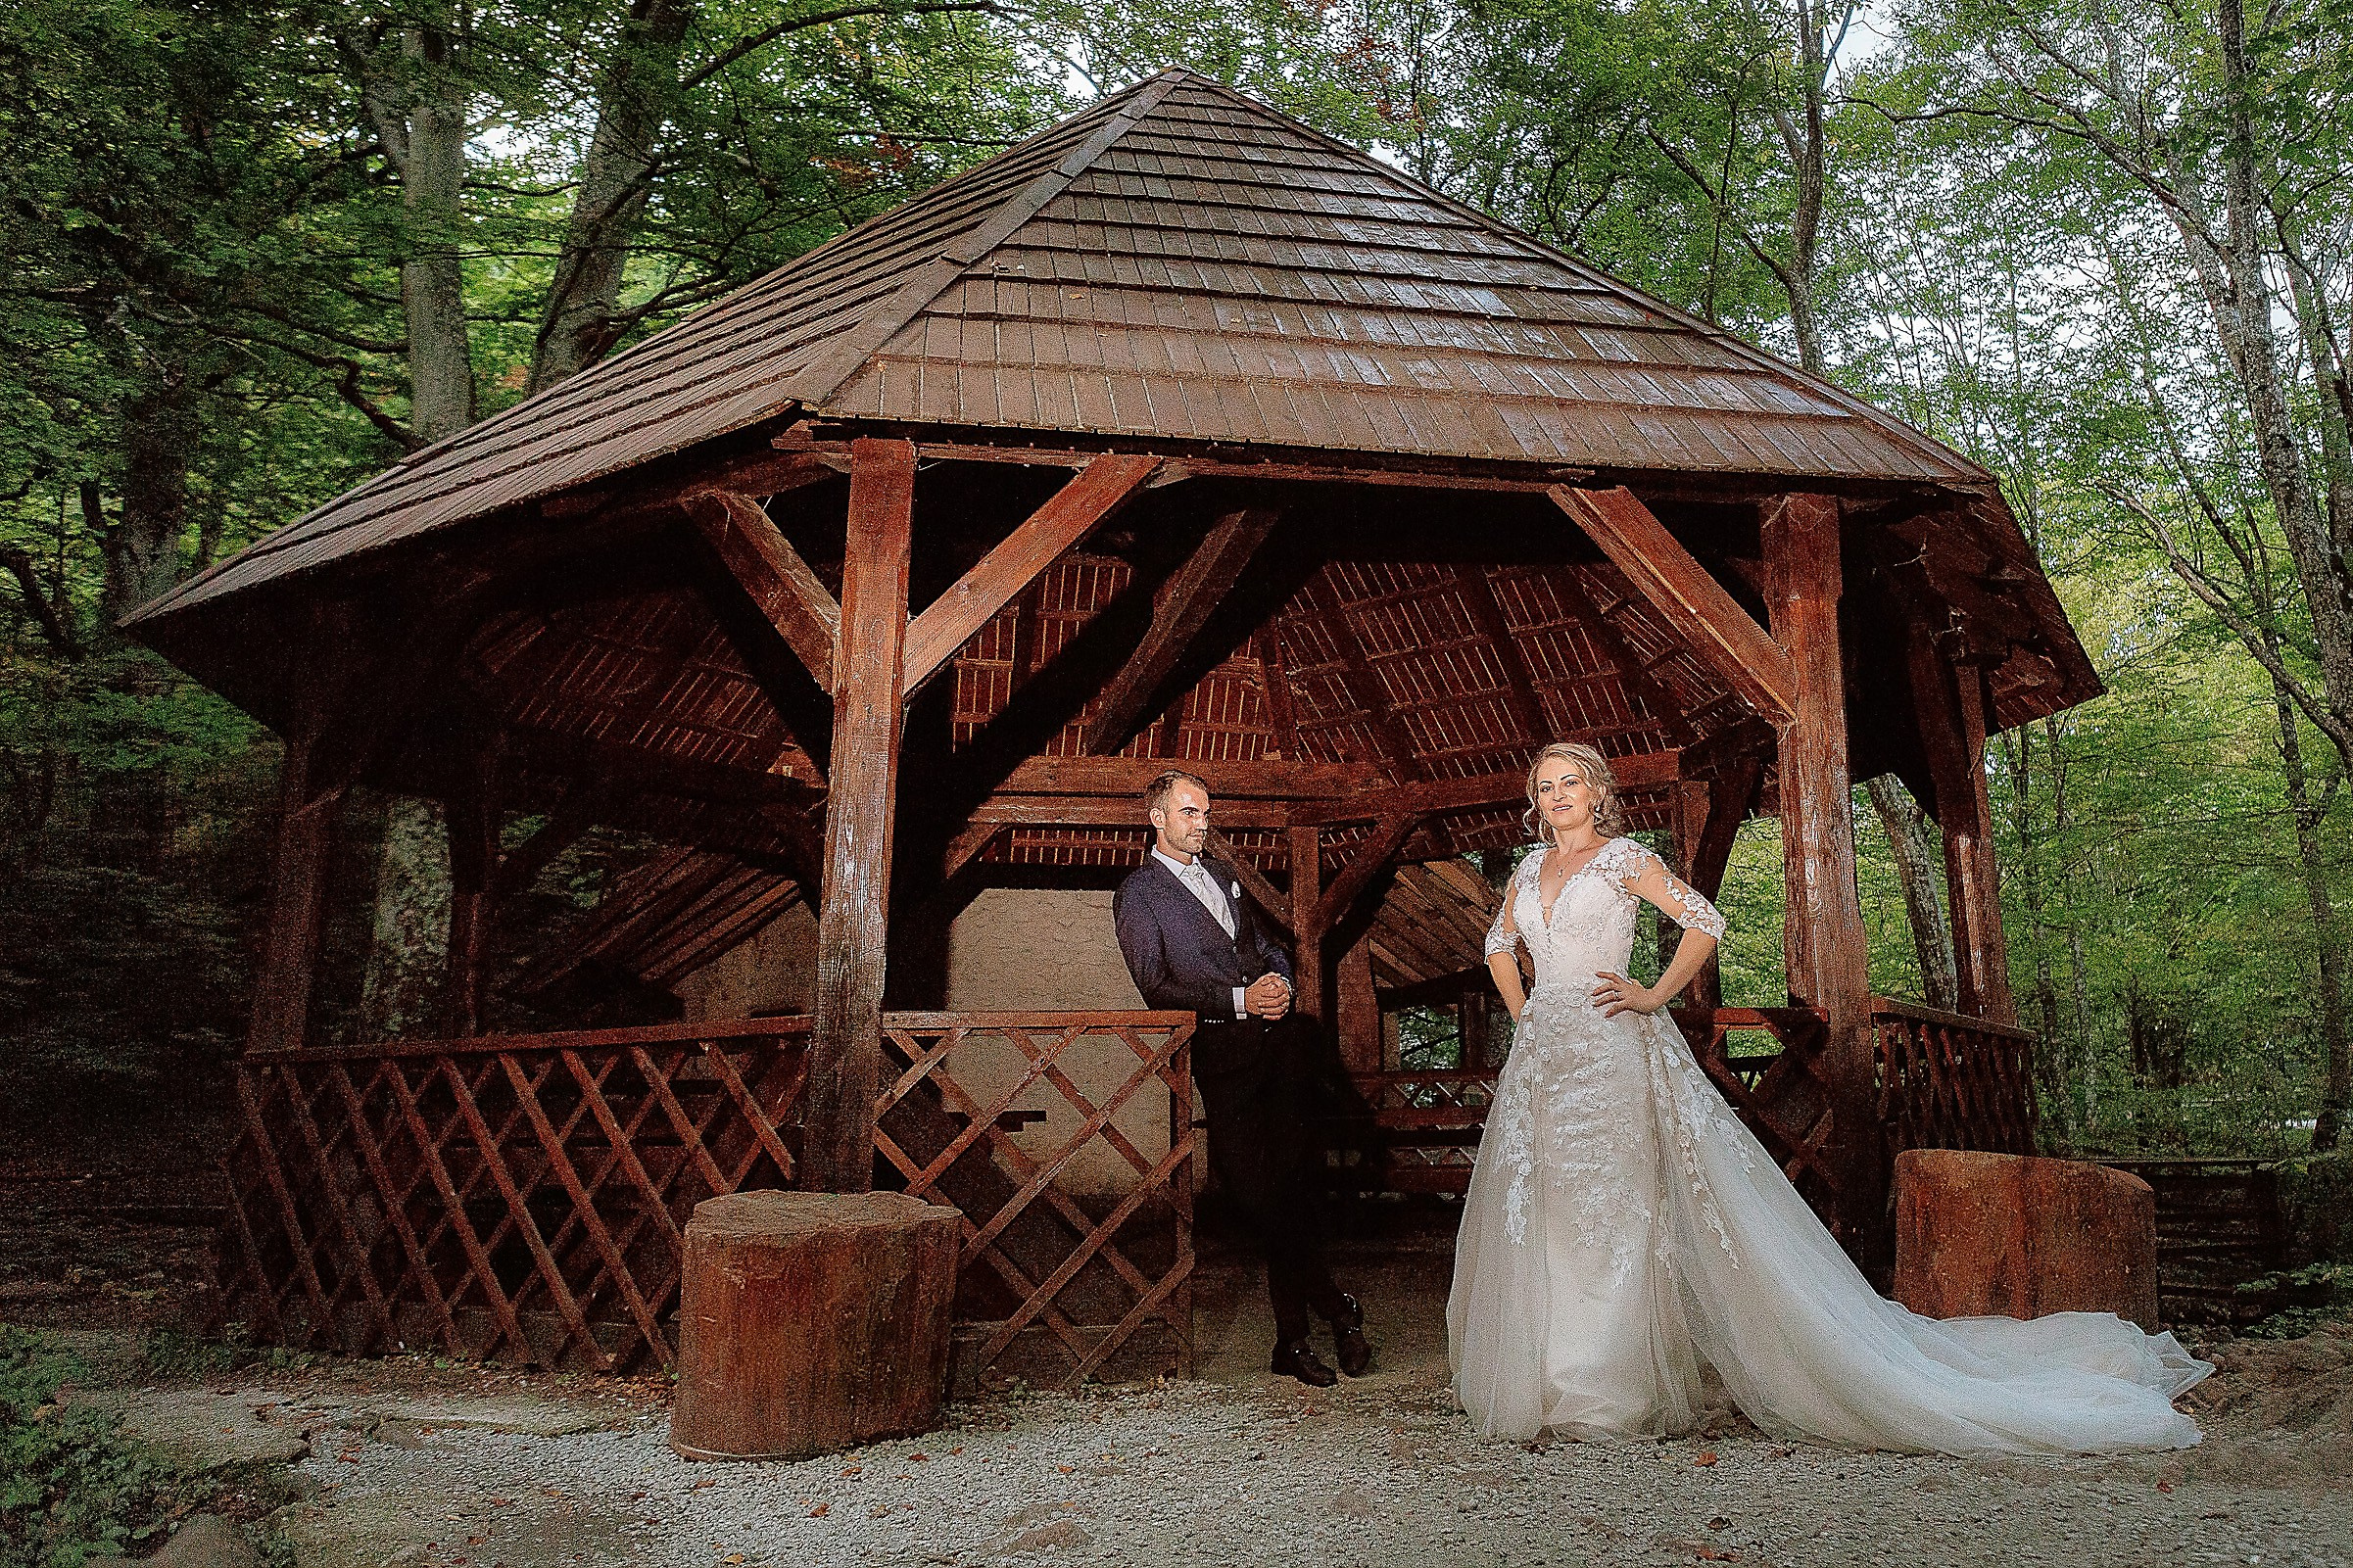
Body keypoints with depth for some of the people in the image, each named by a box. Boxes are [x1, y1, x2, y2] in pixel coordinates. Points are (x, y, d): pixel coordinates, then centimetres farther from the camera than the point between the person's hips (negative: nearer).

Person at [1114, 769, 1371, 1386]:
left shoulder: (1222, 874, 20)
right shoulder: (1138, 896, -1)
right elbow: (1157, 988, -8)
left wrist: (1278, 979, 3)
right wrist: (1241, 1001, -14)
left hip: (1278, 1038, 6)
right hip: (1223, 1053, -5)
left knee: (1291, 1183, 4)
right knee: (1256, 1192, -6)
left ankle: (1295, 1337, 13)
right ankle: (1337, 1309, 10)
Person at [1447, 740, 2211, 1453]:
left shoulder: (1621, 857, -1)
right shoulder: (1530, 869, 16)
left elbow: (1704, 921, -5)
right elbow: (1499, 945, 29)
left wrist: (1653, 996, -8)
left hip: (1608, 1051, -6)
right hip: (1540, 1057, 6)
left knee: (1610, 1208, -6)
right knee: (1541, 1212, 5)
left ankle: (1615, 1388, -1)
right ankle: (1552, 1379, 14)